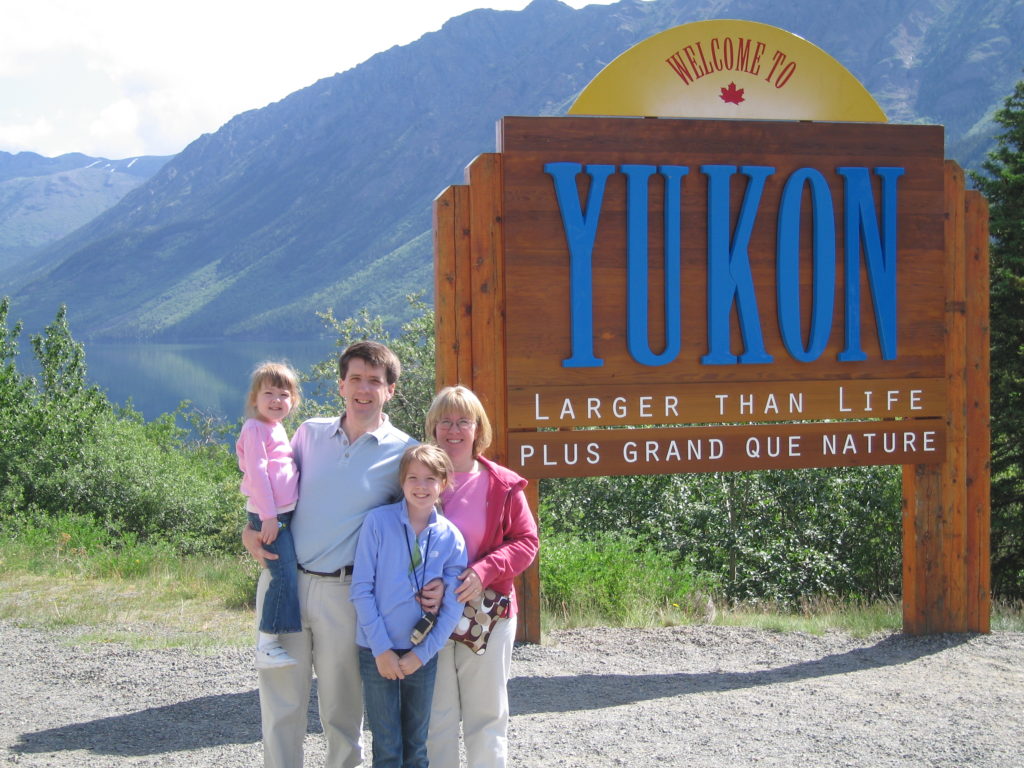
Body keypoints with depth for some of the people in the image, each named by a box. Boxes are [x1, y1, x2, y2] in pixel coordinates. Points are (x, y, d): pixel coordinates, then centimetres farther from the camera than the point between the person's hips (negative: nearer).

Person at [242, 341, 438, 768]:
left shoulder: (404, 453, -1)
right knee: (280, 701, 6)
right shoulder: (310, 433, 8)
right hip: (283, 579, 3)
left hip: (345, 589, -2)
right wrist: (250, 531, 1)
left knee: (342, 708, 7)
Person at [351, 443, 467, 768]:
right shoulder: (378, 521, -8)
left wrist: (422, 654, -7)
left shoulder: (450, 537, -2)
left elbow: (453, 606, 0)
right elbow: (361, 588, -8)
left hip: (423, 653, 2)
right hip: (377, 650, -2)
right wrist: (381, 648, -11)